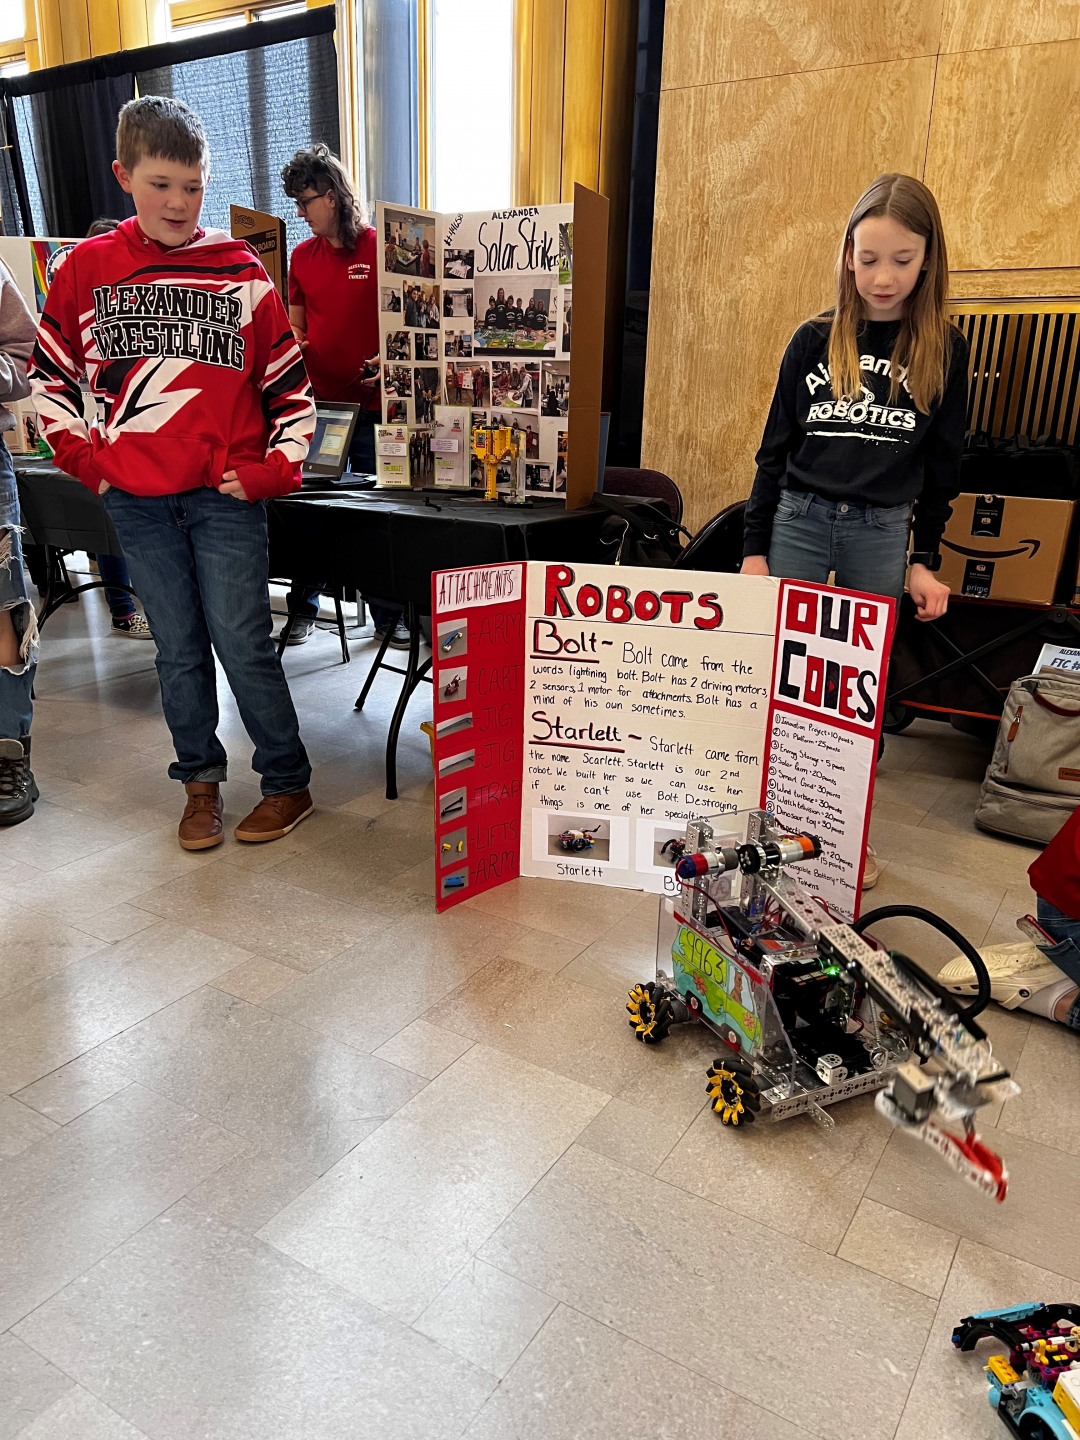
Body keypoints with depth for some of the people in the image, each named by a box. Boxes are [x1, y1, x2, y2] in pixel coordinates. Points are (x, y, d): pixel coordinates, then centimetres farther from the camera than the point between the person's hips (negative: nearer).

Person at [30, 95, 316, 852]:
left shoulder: (240, 270, 0)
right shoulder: (87, 267, 5)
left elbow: (292, 385, 4)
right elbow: (49, 375, 14)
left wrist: (274, 470, -4)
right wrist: (86, 458, 4)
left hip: (226, 495, -2)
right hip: (137, 498, 2)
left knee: (243, 644, -2)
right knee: (179, 649, 10)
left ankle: (289, 782, 14)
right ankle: (201, 780, 25)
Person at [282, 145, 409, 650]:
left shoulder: (383, 248, -3)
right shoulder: (302, 255, 12)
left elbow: (411, 320, -2)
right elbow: (296, 325, 18)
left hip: (371, 405, -4)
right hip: (316, 401, 4)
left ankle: (388, 616, 13)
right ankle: (303, 609, 20)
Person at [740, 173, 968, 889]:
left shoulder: (943, 348, 4)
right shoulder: (815, 340, 3)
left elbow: (942, 466, 8)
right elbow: (776, 448, 5)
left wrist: (925, 559, 4)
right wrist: (754, 546, 1)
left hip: (883, 531, 0)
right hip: (800, 520, 0)